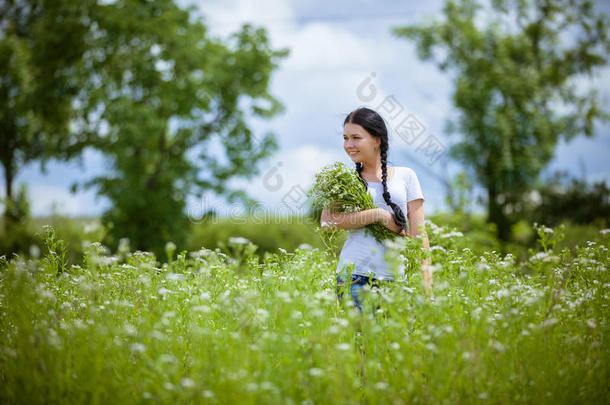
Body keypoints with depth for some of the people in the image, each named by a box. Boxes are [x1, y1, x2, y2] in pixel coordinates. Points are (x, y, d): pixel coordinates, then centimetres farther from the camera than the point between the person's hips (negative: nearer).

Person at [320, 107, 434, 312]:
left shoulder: (405, 176, 9)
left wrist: (427, 287, -3)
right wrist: (378, 214, -13)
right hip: (354, 276, -1)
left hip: (393, 278, 1)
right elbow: (326, 221, -8)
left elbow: (418, 235, 5)